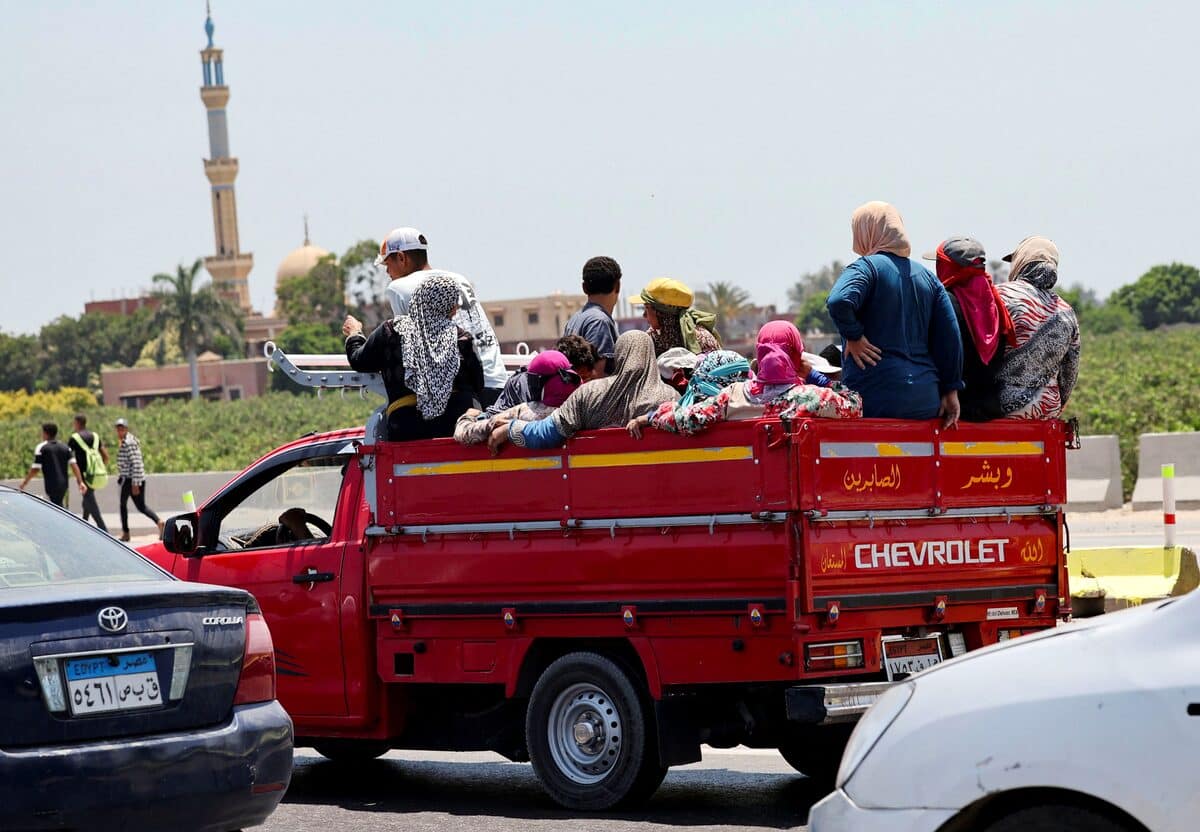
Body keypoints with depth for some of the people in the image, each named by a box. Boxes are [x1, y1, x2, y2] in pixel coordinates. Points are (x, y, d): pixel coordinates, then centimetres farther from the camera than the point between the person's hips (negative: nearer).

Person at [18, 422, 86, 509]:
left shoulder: (41, 448, -6)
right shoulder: (65, 448, 8)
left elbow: (35, 469, -9)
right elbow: (74, 465, -3)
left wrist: (25, 482, 4)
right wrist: (81, 482, -7)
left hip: (52, 486, -6)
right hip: (64, 484, 6)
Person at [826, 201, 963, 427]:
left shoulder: (866, 266, -3)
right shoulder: (927, 277, 16)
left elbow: (839, 301, -25)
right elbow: (950, 336, 12)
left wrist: (853, 337, -9)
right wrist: (950, 391, 13)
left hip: (873, 397, -6)